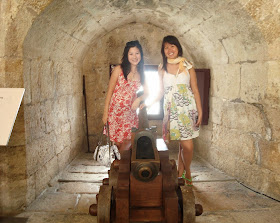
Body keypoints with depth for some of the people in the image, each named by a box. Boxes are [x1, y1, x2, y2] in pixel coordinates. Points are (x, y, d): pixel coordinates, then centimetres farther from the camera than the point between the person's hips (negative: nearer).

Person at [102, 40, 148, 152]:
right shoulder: (119, 69, -6)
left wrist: (139, 99, -8)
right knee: (118, 142, 1)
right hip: (115, 110, -3)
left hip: (130, 112, 4)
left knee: (128, 141, 5)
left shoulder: (141, 73, 7)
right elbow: (110, 91, -4)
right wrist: (105, 112, -7)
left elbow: (146, 92, 15)